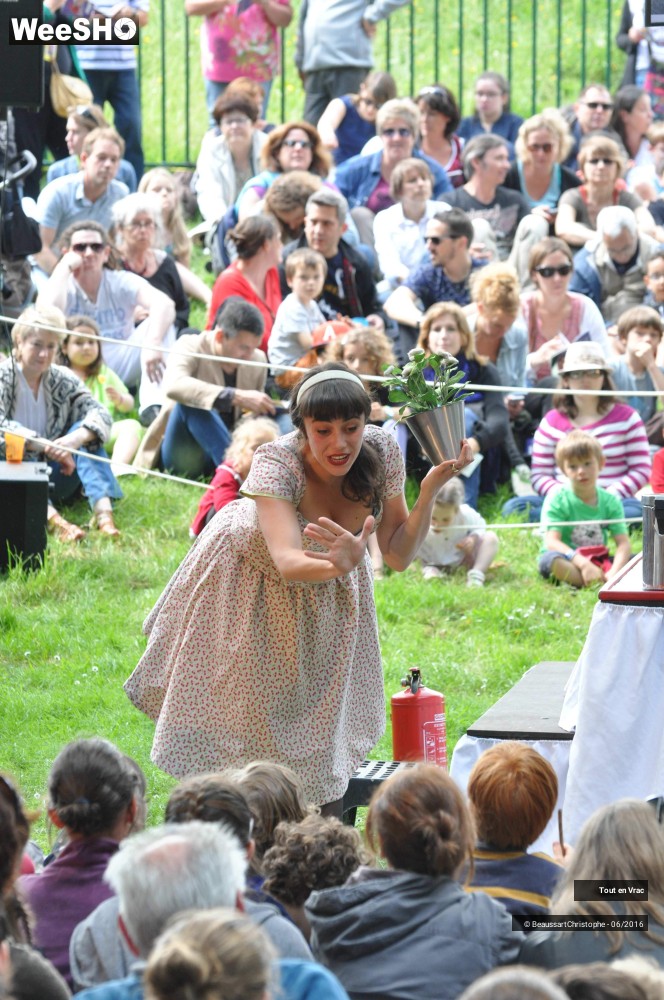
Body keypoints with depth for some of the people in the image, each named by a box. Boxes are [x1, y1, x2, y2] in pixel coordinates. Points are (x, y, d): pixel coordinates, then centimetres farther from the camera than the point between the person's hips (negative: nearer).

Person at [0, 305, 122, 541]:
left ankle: (103, 510, -35)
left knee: (85, 432, -16)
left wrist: (76, 439, -32)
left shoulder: (63, 380, 7)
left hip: (54, 476, 4)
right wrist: (44, 446, -35)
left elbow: (100, 414, -9)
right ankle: (51, 518, -59)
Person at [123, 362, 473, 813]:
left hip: (328, 597, 4)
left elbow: (398, 555, -15)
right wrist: (339, 566, -72)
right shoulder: (276, 463, -38)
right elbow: (288, 564, -51)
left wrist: (430, 492, -30)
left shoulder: (382, 452, -25)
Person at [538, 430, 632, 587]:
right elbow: (552, 541, -18)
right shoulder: (557, 500, -6)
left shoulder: (611, 502, 4)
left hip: (599, 561, 4)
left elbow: (623, 543, -6)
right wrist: (583, 563, -32)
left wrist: (614, 571, -26)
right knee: (550, 559, -37)